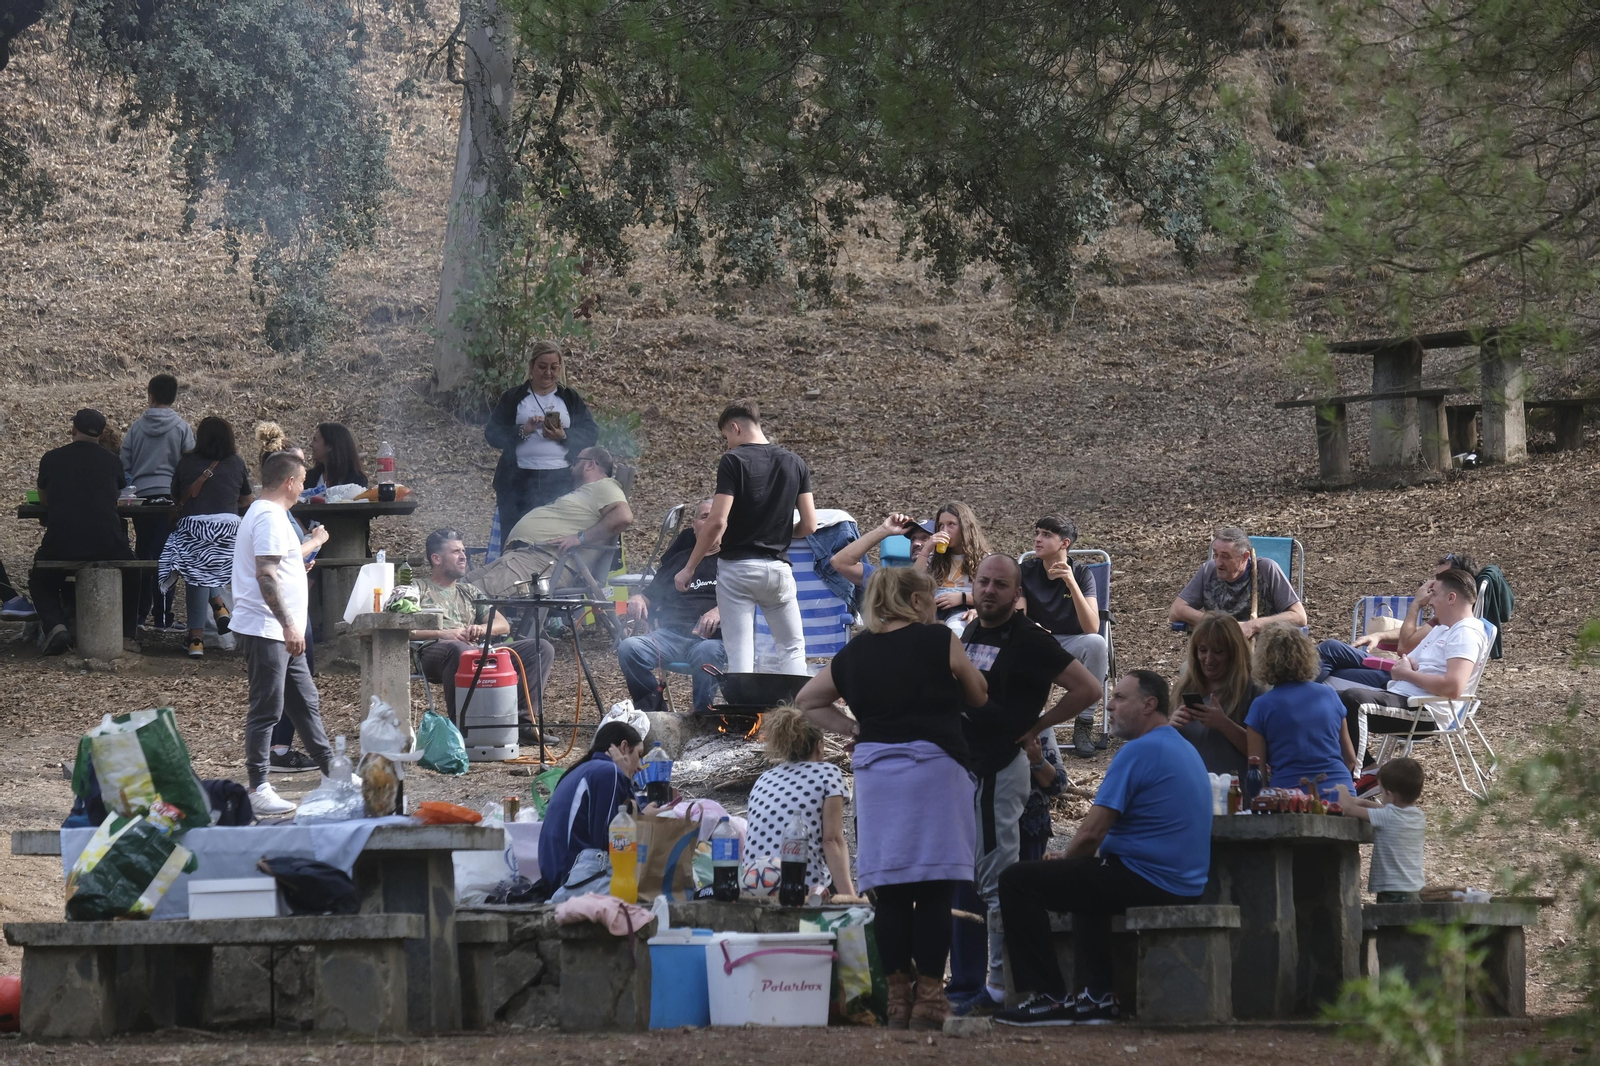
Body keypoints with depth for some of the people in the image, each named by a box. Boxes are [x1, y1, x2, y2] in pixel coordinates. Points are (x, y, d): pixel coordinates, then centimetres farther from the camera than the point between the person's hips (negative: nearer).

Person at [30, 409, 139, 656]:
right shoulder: (112, 462, 6)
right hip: (107, 546, 1)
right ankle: (126, 634, 18)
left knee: (40, 582, 27)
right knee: (130, 576, 32)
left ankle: (55, 625, -1)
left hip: (60, 543, -1)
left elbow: (43, 499, 21)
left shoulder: (51, 459, 4)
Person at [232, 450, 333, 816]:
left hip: (281, 634, 11)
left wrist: (310, 545, 46)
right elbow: (266, 576, -24)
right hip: (265, 630, -11)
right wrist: (289, 625, -26)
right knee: (266, 710, -7)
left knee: (305, 703, 15)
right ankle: (258, 791, -4)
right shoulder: (270, 517, -15)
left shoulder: (266, 513, 19)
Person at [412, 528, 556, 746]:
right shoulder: (418, 589, 15)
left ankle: (521, 720, -23)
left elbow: (503, 625, 23)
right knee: (458, 649, -45)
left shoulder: (469, 592, 32)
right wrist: (443, 633, -13)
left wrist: (481, 629, -1)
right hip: (433, 652, -6)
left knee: (542, 648, -10)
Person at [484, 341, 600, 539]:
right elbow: (492, 434, 3)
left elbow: (591, 434, 5)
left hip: (561, 480, 0)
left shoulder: (571, 399, 14)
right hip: (519, 482, 0)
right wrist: (523, 430, -14)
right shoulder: (512, 398, 12)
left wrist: (564, 436, -14)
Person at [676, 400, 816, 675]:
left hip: (737, 567, -4)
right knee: (792, 648, 12)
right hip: (778, 567, 4)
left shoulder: (733, 461, -9)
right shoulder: (794, 463, 5)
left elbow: (718, 522, -15)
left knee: (739, 654, -2)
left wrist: (689, 568, -7)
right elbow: (809, 525, 4)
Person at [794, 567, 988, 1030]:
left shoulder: (855, 653, 11)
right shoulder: (939, 641, -2)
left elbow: (807, 701, 22)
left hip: (874, 767, 4)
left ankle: (897, 998, 3)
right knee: (934, 891, -3)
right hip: (932, 764, -4)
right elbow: (979, 696, 9)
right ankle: (929, 997, -7)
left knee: (890, 892, 4)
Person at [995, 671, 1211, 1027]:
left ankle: (1049, 996, -6)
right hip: (1185, 886, 10)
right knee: (1086, 881, 39)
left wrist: (1064, 861, 4)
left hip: (1146, 881, -10)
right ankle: (1098, 997, 28)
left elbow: (1091, 834, -18)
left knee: (1017, 881, -7)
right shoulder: (1185, 750, 17)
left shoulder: (1139, 752, -15)